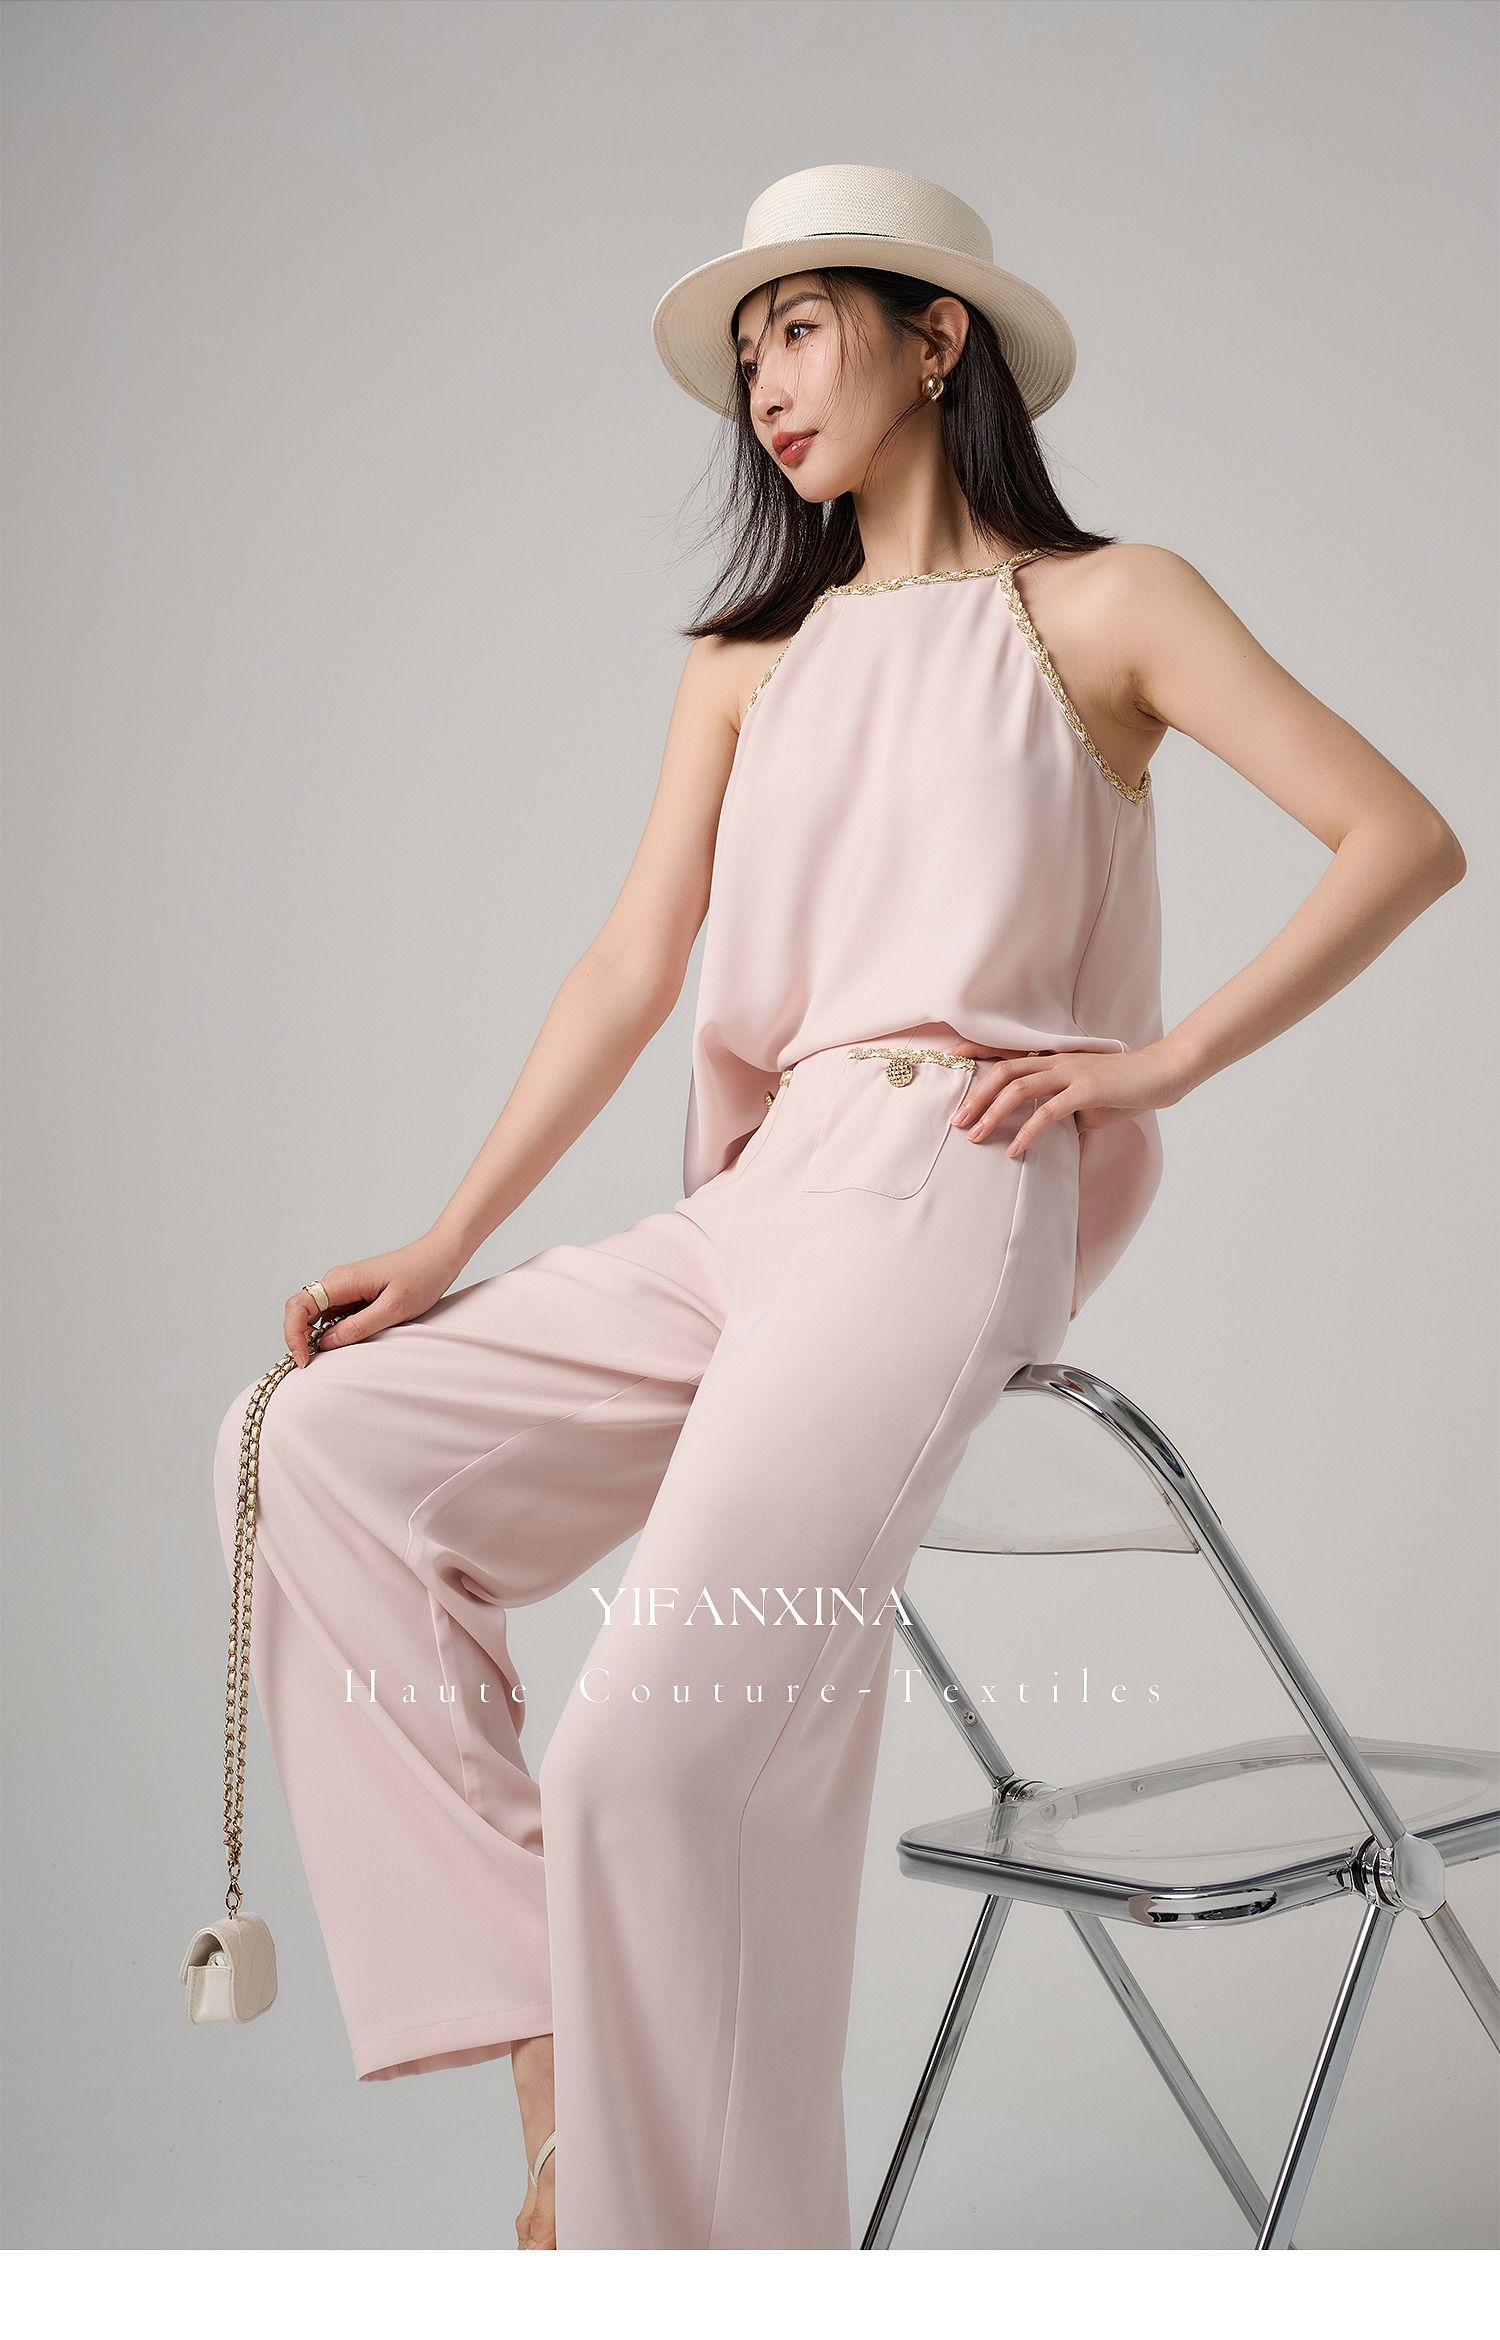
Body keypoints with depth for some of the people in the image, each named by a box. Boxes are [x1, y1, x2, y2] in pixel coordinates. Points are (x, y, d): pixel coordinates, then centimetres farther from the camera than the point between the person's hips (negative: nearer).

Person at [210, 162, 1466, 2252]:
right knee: (320, 1441, -10)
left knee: (665, 1740, -24)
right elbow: (636, 963, 10)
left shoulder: (1101, 607, 7)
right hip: (745, 1207, 7)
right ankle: (544, 2050, -11)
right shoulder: (749, 659, 20)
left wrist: (1159, 1059, -7)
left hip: (948, 1194, -6)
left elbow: (1406, 841, 0)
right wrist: (450, 1241, -1)